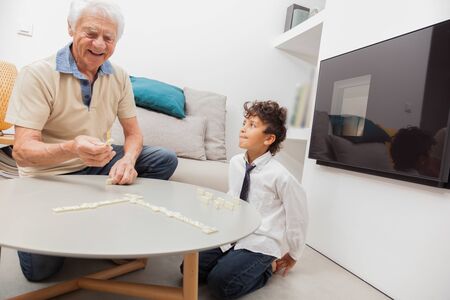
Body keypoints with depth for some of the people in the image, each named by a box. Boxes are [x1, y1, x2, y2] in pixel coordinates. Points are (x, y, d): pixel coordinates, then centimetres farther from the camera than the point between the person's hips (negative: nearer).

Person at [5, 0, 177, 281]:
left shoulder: (119, 77, -3)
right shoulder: (38, 75, -18)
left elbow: (133, 132, -1)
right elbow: (22, 150, -23)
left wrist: (127, 160, -24)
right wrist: (71, 148, -44)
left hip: (97, 164, 4)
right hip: (50, 175, -4)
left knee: (165, 159, -11)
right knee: (40, 268, -13)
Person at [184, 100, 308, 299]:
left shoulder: (280, 176, -22)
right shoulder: (235, 163, -4)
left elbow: (298, 217, -8)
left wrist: (292, 255, 5)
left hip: (259, 244, -5)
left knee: (220, 284, -19)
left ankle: (265, 267, 5)